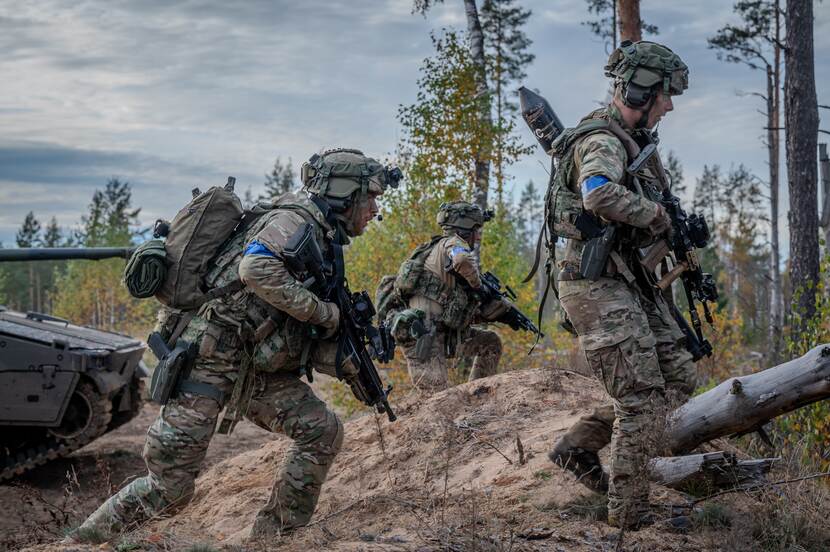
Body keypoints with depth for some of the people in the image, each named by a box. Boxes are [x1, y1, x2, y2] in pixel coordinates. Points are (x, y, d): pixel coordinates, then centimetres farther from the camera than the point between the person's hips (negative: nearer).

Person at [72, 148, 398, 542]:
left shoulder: (323, 241, 19)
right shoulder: (296, 219, -9)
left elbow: (306, 343, 19)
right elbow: (256, 269, -30)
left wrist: (350, 366, 1)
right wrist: (322, 311, -21)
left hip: (253, 370, 9)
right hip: (210, 357, -9)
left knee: (322, 431, -4)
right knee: (170, 487, -8)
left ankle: (272, 538, 5)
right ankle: (85, 538, 9)